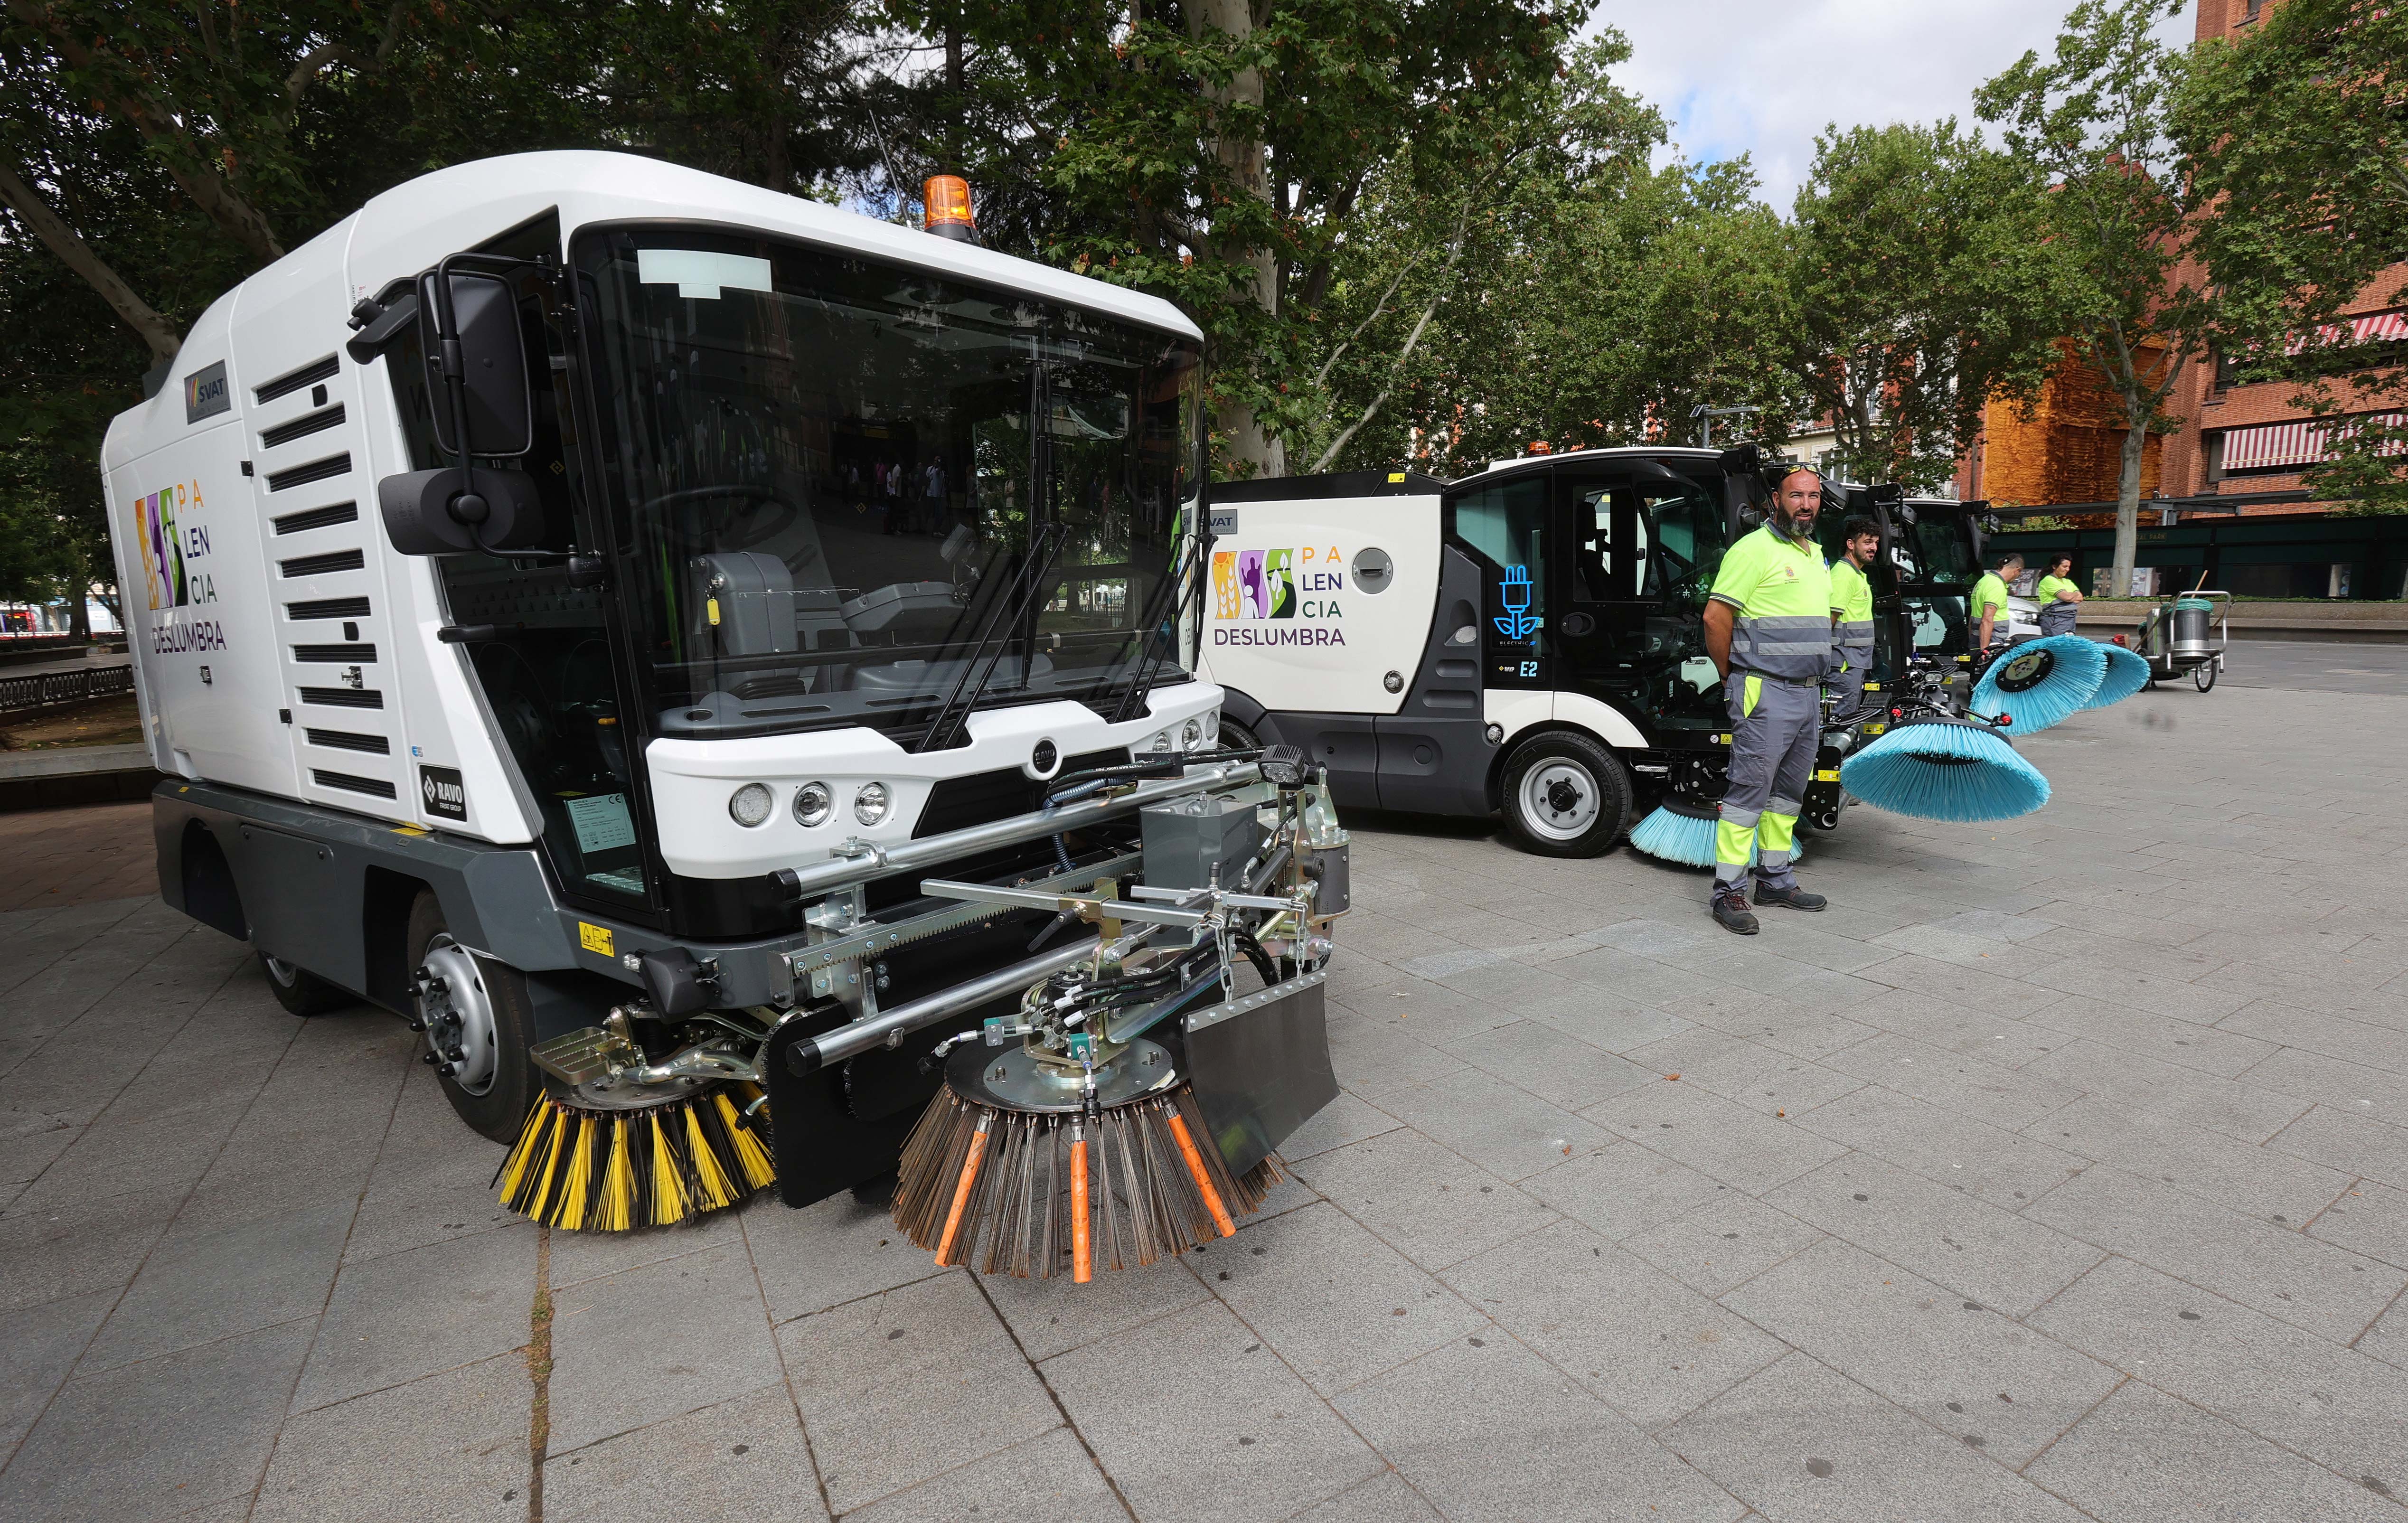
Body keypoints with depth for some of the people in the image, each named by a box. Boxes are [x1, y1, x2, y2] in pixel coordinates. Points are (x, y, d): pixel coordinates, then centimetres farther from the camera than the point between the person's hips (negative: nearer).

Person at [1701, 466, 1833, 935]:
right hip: (1766, 693, -9)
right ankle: (1729, 891, -3)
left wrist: (1812, 676, 20)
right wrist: (1733, 677, -6)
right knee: (1749, 790, -8)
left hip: (1808, 692, 9)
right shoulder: (1754, 549, -9)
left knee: (1790, 791, 14)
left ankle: (1775, 880, 24)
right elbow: (1715, 617, -14)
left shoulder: (1816, 556, 19)